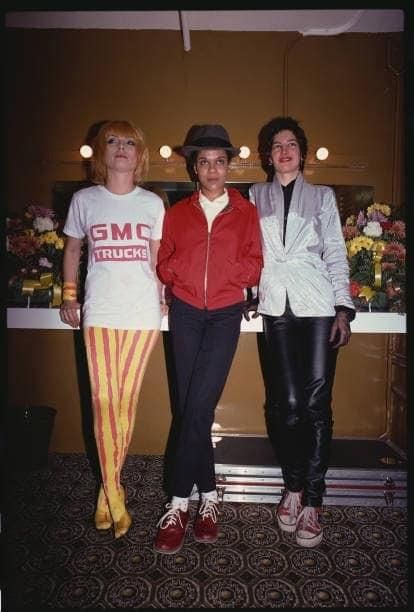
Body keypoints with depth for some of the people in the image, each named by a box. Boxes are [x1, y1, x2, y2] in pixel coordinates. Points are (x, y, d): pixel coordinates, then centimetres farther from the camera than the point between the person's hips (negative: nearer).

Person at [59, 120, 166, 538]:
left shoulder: (152, 203, 8)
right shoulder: (84, 200, 7)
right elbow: (72, 249, 18)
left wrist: (160, 298, 8)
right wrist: (69, 296, 13)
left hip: (143, 312, 1)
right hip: (100, 312, 0)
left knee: (127, 399, 4)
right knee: (103, 400, -4)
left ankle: (109, 487, 21)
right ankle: (115, 496, 9)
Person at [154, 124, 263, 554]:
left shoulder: (246, 212, 8)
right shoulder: (177, 213, 11)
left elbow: (254, 266, 4)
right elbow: (163, 264, 10)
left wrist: (220, 270, -9)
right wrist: (180, 272, -8)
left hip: (225, 315, -2)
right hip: (185, 314, 2)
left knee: (198, 407, -12)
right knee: (192, 407, 2)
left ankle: (179, 503, 2)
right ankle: (208, 497, 18)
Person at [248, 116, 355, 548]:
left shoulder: (322, 197, 16)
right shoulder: (256, 196, 18)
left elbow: (335, 254, 9)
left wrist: (343, 307, 0)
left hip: (318, 304, 0)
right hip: (277, 305, 0)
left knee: (316, 403, -4)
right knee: (288, 402, -6)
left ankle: (312, 503, 8)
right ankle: (294, 487, 16)